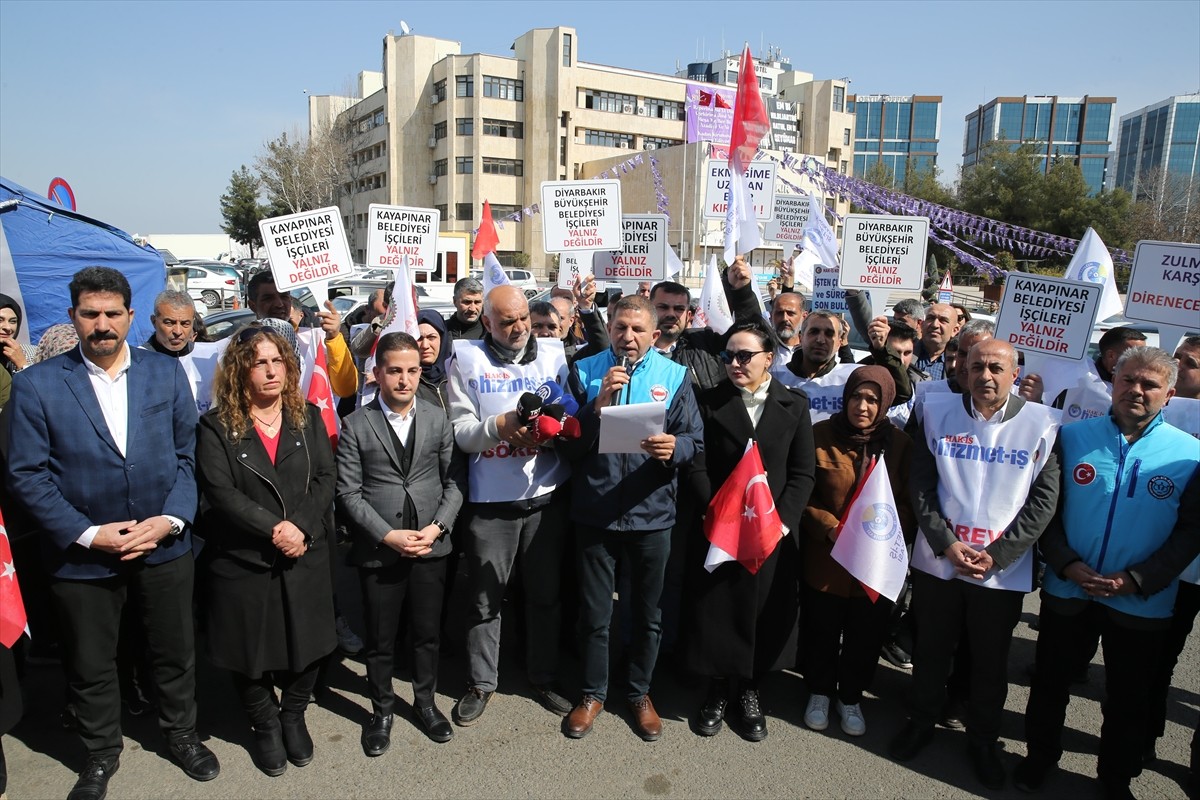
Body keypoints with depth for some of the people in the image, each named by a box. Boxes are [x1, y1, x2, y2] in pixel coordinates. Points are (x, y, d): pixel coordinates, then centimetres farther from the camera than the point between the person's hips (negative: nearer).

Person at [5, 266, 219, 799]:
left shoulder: (167, 374, -1)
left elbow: (188, 455, 0)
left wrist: (170, 519, -12)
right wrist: (87, 534, -15)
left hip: (165, 544, 1)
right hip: (82, 552, -1)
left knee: (175, 651, 17)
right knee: (90, 665, 17)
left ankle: (181, 734, 41)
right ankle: (101, 755, 41)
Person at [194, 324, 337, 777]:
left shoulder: (308, 418, 4)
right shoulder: (216, 426, -5)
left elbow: (326, 480, -3)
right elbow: (221, 493, -14)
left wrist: (300, 527, -18)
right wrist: (273, 530, -20)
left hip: (306, 557, 2)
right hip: (243, 561, -2)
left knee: (308, 645, 12)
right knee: (251, 652, 12)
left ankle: (293, 716, 39)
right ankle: (265, 726, 37)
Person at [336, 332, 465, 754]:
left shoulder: (438, 419, 2)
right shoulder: (356, 425, -4)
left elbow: (454, 480, 2)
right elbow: (349, 492, -6)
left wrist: (438, 526, -11)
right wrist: (388, 535, -14)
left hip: (431, 546, 2)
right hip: (379, 551, -1)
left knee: (428, 633, 15)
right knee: (380, 640, 12)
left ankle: (425, 701, 36)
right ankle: (382, 710, 33)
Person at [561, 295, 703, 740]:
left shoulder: (674, 376, 0)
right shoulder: (584, 372, 0)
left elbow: (695, 441, -1)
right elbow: (568, 445, -5)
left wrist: (673, 448, -23)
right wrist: (598, 404, -19)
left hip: (651, 514, 1)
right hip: (594, 513, 0)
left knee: (647, 614, 15)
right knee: (594, 613, 12)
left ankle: (639, 692, 37)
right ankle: (593, 693, 34)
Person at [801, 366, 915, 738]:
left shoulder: (900, 444, -4)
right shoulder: (821, 435, -8)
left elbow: (909, 505, 1)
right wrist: (829, 527, -18)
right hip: (825, 558, -1)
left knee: (866, 636, 15)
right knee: (822, 631, 14)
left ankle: (851, 698, 39)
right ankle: (819, 693, 38)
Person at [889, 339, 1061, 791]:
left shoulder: (1041, 424, -4)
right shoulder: (938, 413, -2)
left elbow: (1043, 501, -6)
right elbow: (921, 486, -2)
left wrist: (996, 555, -12)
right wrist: (947, 544, -12)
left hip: (1004, 571, 0)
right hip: (937, 561, 1)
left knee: (991, 661, 14)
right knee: (931, 649, 16)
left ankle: (983, 740, 37)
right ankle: (922, 722, 39)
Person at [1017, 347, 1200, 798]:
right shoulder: (1073, 437, -3)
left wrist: (1137, 579, -16)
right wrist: (1066, 563, -15)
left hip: (1142, 605, 0)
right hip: (1067, 592, 1)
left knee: (1128, 699, 17)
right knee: (1051, 682, 16)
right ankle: (1041, 754, 40)